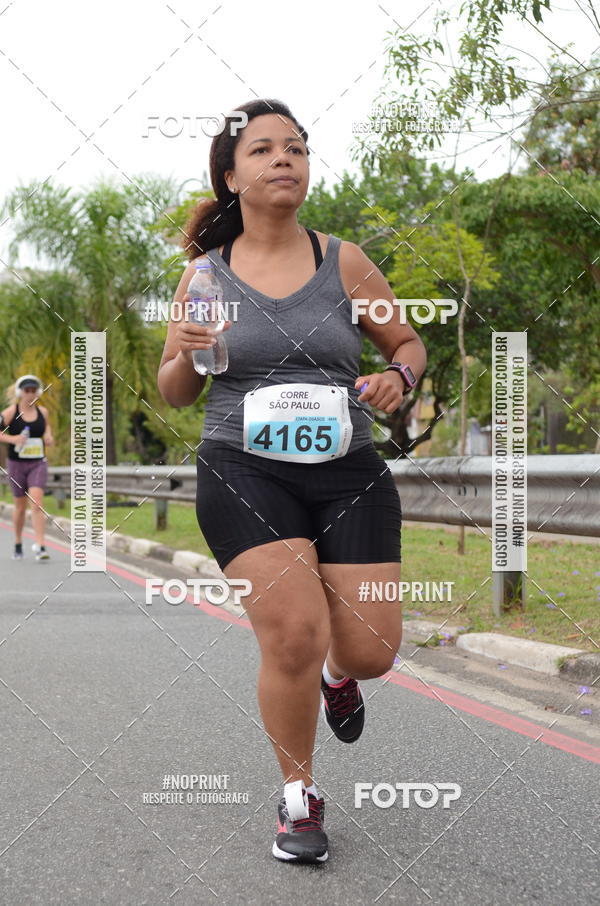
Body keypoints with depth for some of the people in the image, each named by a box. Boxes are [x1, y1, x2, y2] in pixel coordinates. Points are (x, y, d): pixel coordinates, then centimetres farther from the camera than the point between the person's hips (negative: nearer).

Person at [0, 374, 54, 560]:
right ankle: (18, 544, 30)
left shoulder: (42, 412, 3)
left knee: (36, 503, -15)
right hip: (16, 464, -1)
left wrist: (48, 436, 1)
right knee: (20, 506, 10)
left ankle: (39, 546, -19)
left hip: (38, 464, 1)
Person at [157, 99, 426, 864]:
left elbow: (408, 344, 14)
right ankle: (299, 799, 8)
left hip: (347, 473, 2)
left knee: (372, 650, -1)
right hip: (244, 471, -1)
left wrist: (396, 379, -8)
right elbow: (173, 393, 11)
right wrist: (185, 352, -11)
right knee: (294, 633, -17)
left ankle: (337, 671, 40)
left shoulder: (344, 262, 3)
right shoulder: (205, 275, 3)